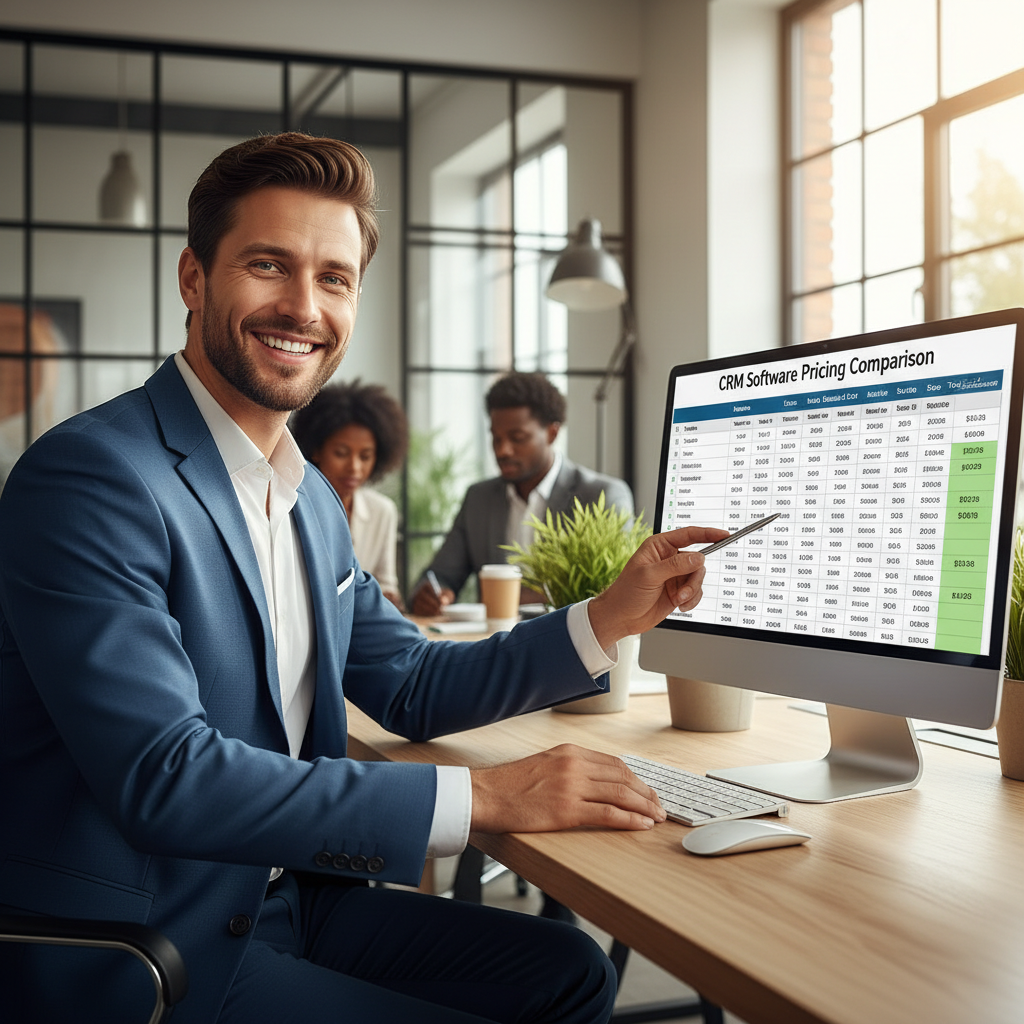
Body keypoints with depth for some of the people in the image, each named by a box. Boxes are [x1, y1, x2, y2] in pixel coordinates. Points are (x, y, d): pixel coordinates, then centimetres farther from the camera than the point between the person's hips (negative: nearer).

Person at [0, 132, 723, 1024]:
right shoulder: (90, 477, -20)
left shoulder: (314, 501, 9)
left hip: (279, 899, 8)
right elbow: (163, 777, -28)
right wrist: (482, 797, -27)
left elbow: (414, 689, 16)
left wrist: (612, 617, 3)